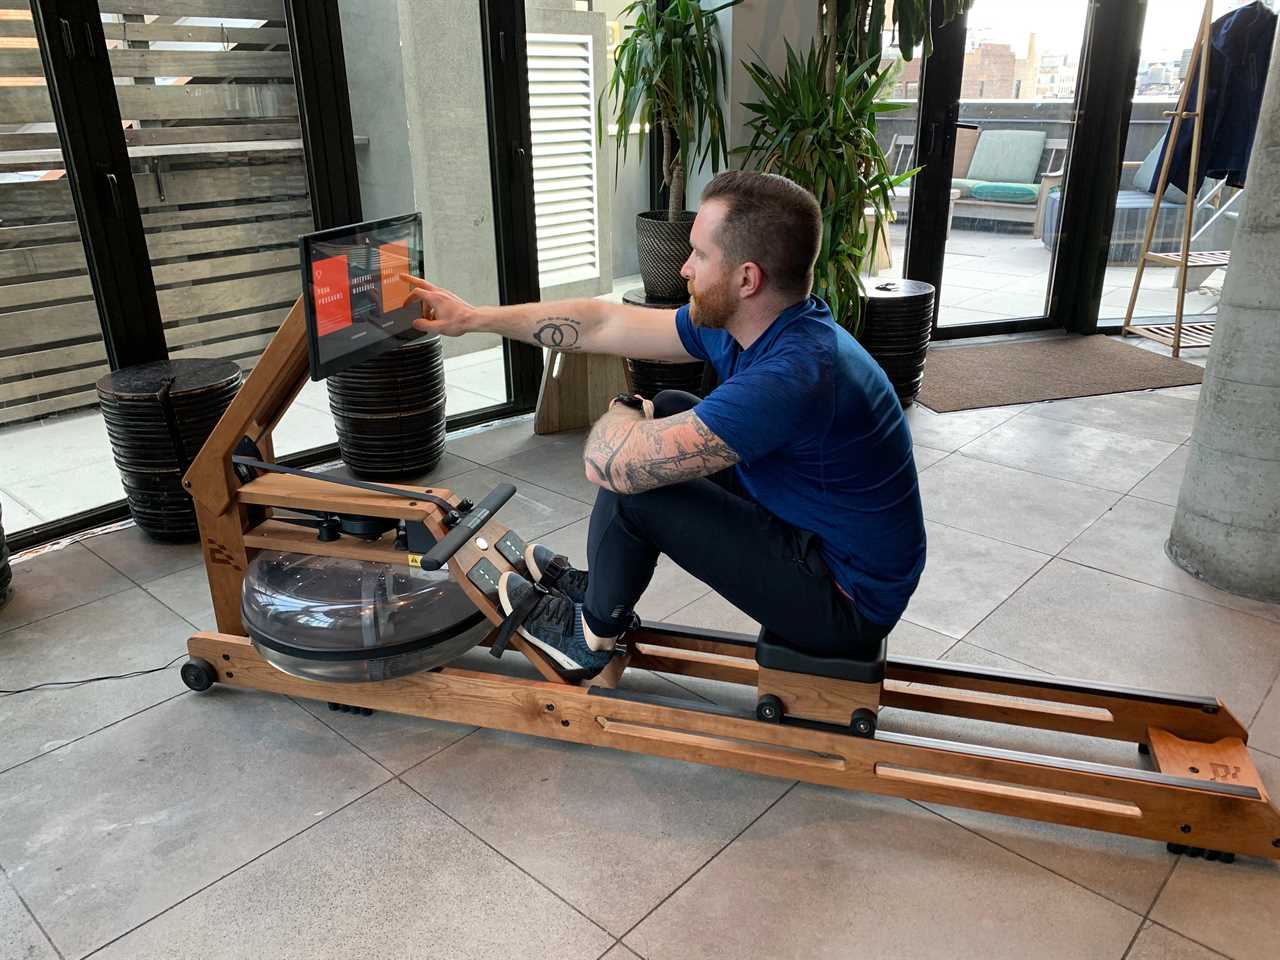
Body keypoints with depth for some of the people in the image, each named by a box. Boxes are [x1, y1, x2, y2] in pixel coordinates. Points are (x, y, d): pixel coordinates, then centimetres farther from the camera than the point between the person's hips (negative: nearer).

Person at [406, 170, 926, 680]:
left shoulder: (792, 375, -34)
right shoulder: (747, 322, -5)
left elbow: (608, 462, -31)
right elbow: (603, 324, 4)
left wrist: (621, 413, -7)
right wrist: (474, 318, 10)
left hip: (844, 603, -9)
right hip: (817, 531, 9)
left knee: (631, 480, -15)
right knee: (667, 412, 11)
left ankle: (591, 634, 14)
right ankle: (601, 584, 26)